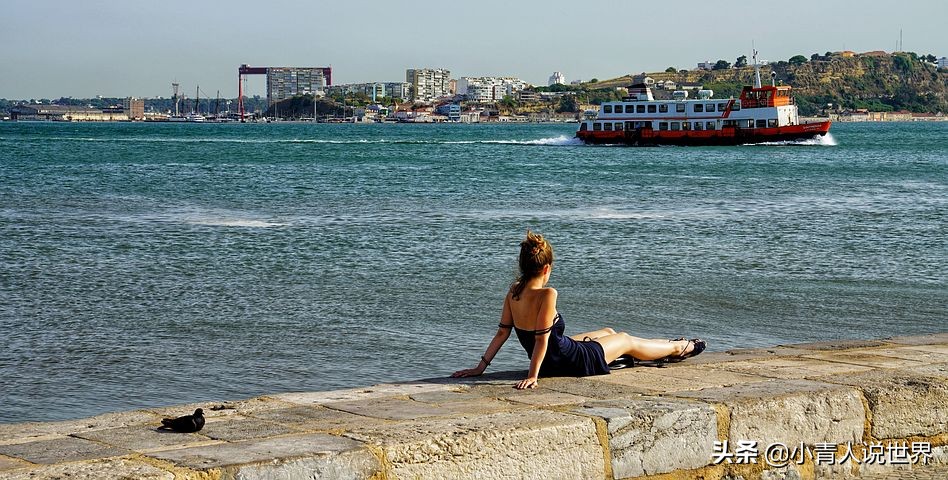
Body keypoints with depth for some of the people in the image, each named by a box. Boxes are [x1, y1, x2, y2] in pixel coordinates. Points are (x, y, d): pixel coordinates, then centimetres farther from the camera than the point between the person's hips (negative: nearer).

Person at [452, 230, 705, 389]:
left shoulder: (514, 292, -9)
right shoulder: (547, 295, -32)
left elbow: (502, 332, -6)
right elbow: (541, 339, -32)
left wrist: (481, 366, -1)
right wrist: (532, 376, -29)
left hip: (551, 361, 8)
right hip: (572, 362, -8)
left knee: (608, 332, 30)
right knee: (627, 340, 18)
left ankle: (667, 348, 54)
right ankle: (678, 348, 45)